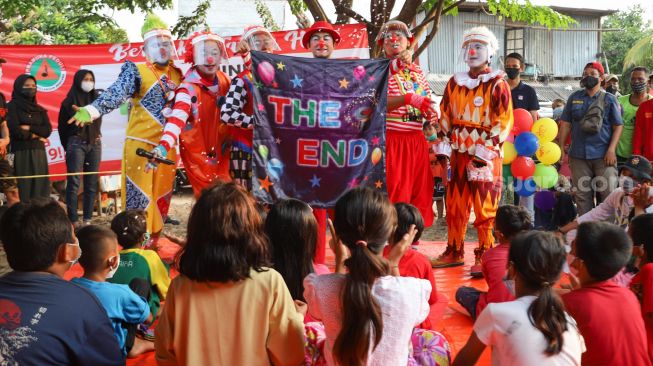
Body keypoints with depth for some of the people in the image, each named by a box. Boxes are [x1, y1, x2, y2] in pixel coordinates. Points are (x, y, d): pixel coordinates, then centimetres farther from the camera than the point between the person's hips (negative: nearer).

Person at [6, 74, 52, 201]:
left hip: (39, 153, 5)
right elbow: (15, 131, -11)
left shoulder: (40, 109, 16)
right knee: (23, 189, -8)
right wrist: (36, 135, -1)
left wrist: (29, 128, -8)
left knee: (40, 188, 0)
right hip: (21, 153, -5)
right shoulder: (12, 107, 0)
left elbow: (48, 130, 2)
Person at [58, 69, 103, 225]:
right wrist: (67, 147, 7)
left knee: (92, 183, 4)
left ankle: (87, 219, 9)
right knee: (74, 183, -7)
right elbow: (62, 126, 4)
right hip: (76, 144, -4)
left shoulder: (96, 99, 9)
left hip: (95, 144, 4)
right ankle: (73, 220, -6)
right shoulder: (69, 102, -1)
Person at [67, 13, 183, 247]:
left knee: (161, 197, 10)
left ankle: (152, 242, 23)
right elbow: (116, 94, -20)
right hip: (141, 144, -5)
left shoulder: (177, 74, 12)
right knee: (139, 197, -4)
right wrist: (93, 110, -37)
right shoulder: (136, 71, -4)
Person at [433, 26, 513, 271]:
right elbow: (446, 117, 16)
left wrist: (484, 151, -15)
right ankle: (454, 252, 20)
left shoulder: (498, 84, -4)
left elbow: (504, 122, -9)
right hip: (459, 154, 5)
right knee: (455, 204, 9)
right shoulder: (454, 83, 12)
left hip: (486, 155, -5)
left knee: (485, 208, -3)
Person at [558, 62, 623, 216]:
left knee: (608, 192, -5)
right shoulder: (574, 97, 11)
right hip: (578, 155, 2)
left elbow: (618, 126, 2)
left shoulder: (609, 99, 4)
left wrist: (611, 150, -9)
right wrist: (561, 148, 4)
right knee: (582, 194, 5)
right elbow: (566, 124, 11)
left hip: (603, 155, -2)